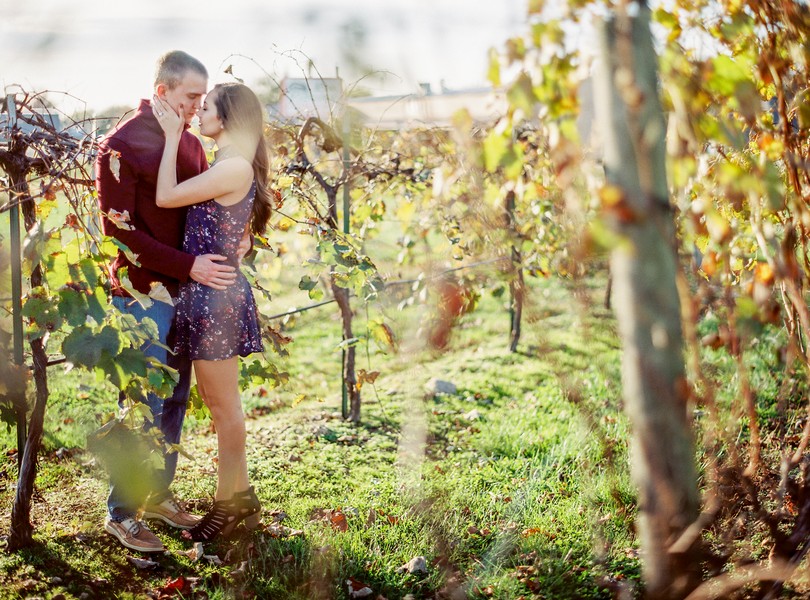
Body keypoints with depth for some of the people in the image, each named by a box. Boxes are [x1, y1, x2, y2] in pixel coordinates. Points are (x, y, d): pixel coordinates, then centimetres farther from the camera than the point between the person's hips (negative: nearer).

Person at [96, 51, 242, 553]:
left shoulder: (191, 143, 12)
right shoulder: (121, 146, -10)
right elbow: (119, 228, -15)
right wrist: (188, 266, -20)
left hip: (187, 290, 7)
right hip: (143, 294, -7)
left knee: (175, 400, 13)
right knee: (144, 405, -4)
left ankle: (159, 494, 26)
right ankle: (122, 512, 8)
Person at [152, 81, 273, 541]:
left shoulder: (236, 168, -18)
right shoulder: (227, 166, 13)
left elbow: (166, 196, -15)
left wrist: (173, 134, -8)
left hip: (215, 294, -10)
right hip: (207, 292, 10)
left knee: (224, 404, 2)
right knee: (218, 400, 17)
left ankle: (232, 502, 16)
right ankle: (240, 496, 28)